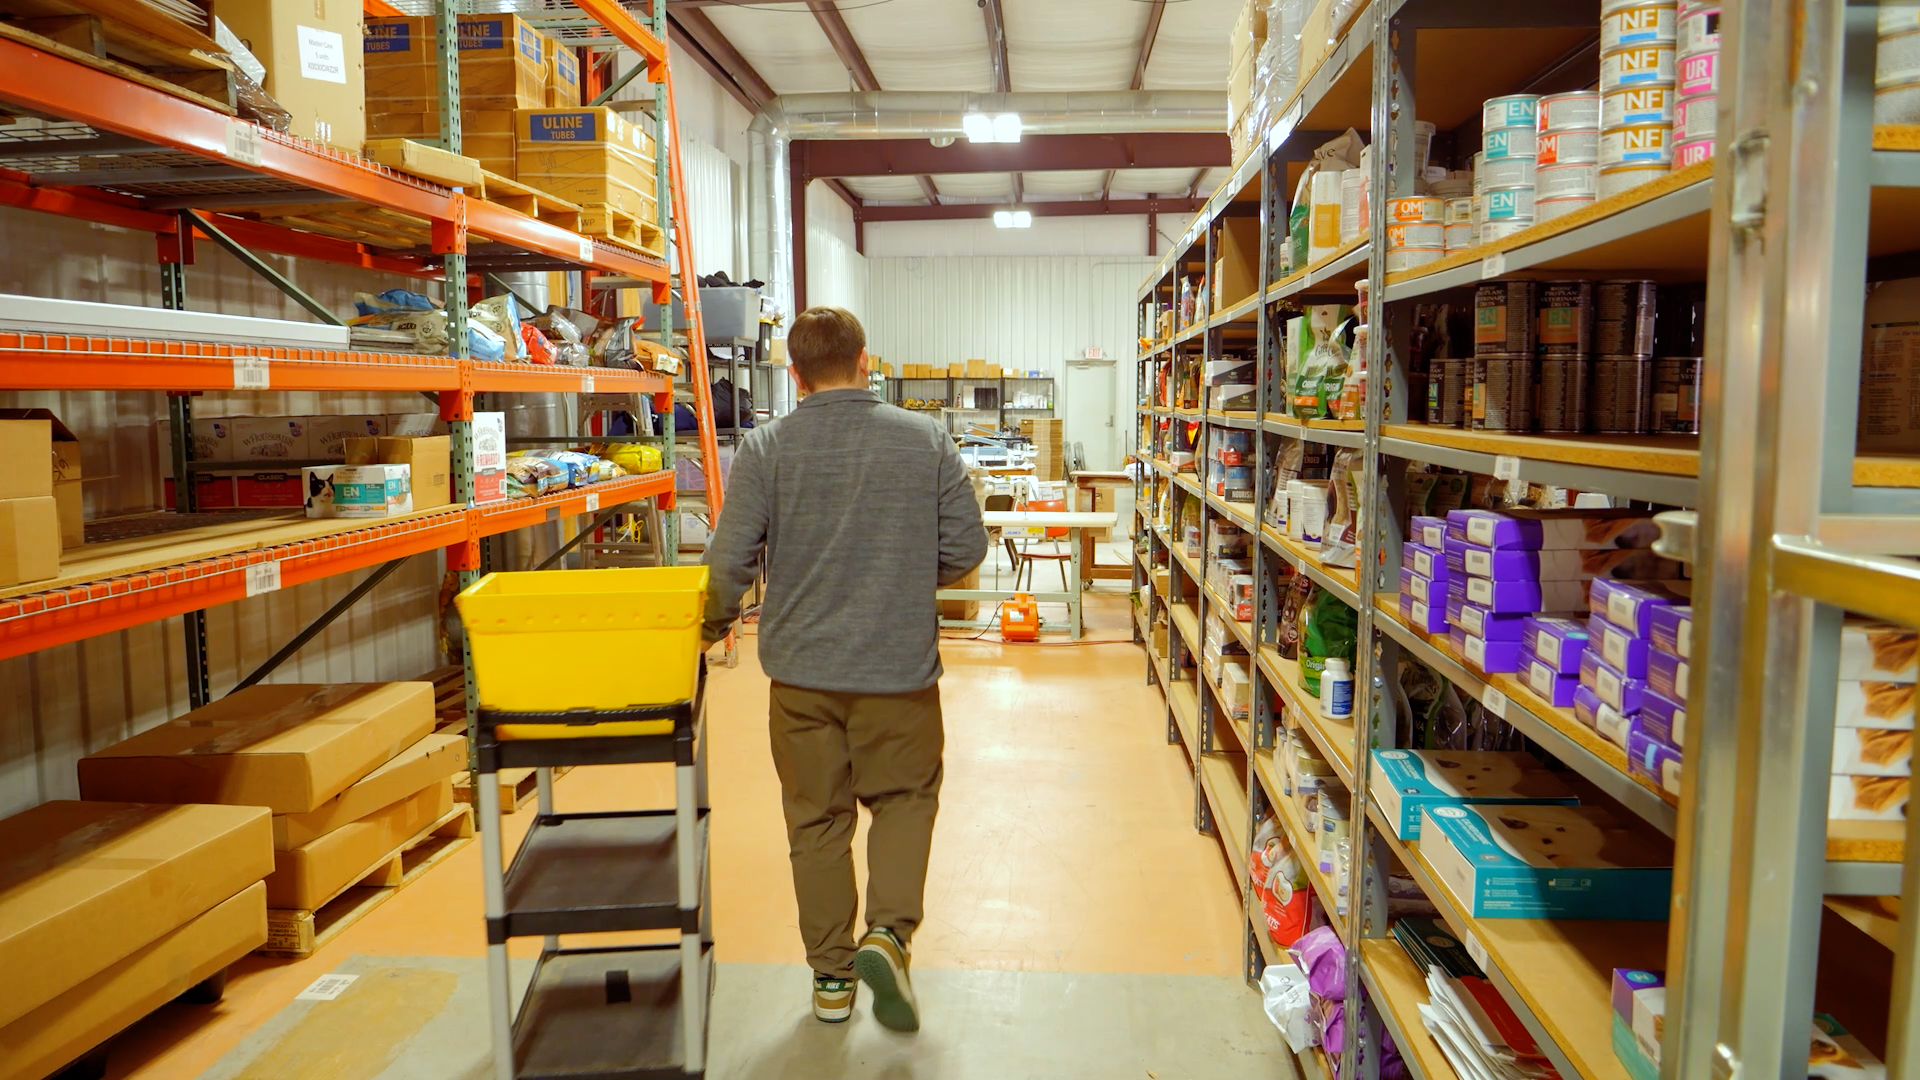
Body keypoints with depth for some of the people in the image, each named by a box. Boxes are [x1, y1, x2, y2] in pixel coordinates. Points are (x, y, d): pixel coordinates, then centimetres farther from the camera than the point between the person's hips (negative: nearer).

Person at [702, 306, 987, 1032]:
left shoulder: (765, 449, -7)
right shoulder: (927, 441, -4)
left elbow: (731, 561, -8)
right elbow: (966, 548, -2)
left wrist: (714, 625, 12)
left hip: (801, 671, 1)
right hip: (901, 667, 0)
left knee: (816, 819, 14)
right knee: (904, 798, 19)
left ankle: (832, 976, 24)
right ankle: (889, 931, 1)